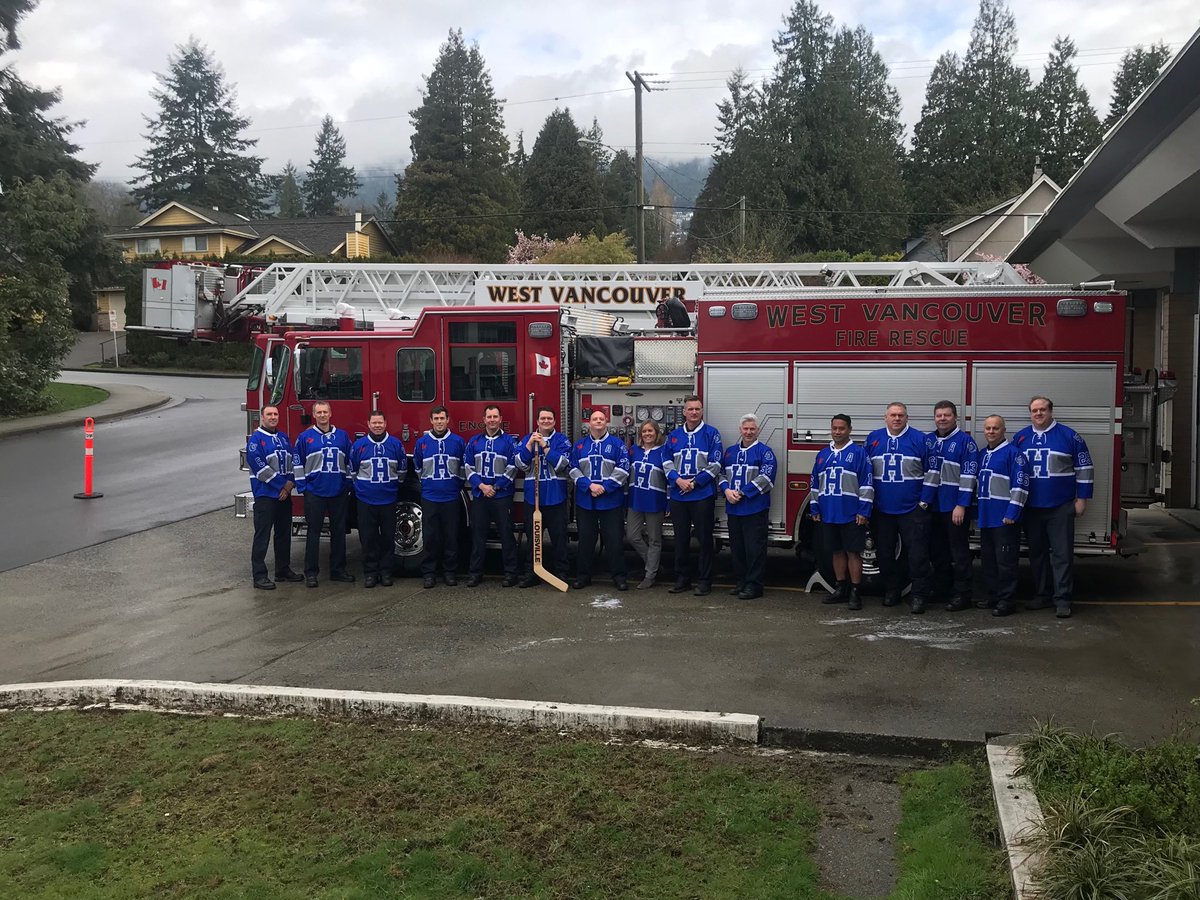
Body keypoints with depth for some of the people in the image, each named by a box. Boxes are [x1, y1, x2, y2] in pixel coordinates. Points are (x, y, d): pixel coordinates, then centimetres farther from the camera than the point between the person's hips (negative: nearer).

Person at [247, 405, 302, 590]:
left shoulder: (283, 438, 14)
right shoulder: (255, 439, -7)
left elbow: (292, 462, 13)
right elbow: (260, 467, -16)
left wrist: (290, 483, -4)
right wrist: (282, 485, -15)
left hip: (285, 495, 7)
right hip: (265, 494, -7)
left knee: (284, 534, 13)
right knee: (262, 536, -6)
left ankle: (283, 570, 23)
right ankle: (259, 576, -5)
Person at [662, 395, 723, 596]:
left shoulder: (711, 434, -1)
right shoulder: (674, 435, 11)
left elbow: (714, 465, -7)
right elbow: (667, 462, 8)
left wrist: (695, 483, -13)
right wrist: (678, 480, -9)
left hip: (703, 495, -4)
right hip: (678, 495, 4)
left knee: (704, 538, -1)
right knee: (681, 538, 9)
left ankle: (704, 581, 5)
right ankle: (682, 578, 18)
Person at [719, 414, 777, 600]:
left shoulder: (765, 452, -2)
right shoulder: (730, 451, 16)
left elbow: (765, 478, -13)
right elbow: (721, 473, 15)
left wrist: (742, 493, -15)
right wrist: (726, 490, -6)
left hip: (755, 507, -6)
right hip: (733, 508, 6)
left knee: (754, 547, -4)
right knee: (737, 547, 10)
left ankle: (754, 585, 0)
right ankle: (740, 581, 19)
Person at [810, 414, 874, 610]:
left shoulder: (859, 453, -4)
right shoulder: (822, 454, 12)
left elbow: (867, 484, -8)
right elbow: (815, 484, 17)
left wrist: (864, 511, -13)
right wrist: (814, 508, 13)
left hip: (851, 514, -5)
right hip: (828, 513, 5)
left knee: (853, 552, -1)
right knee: (836, 551, 12)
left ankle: (855, 593, 3)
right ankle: (841, 590, 21)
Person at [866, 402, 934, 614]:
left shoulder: (919, 439, -1)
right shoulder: (873, 439, 6)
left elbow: (930, 473, 1)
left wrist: (924, 501, -4)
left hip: (912, 509, -3)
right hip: (882, 509, 3)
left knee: (917, 554, -4)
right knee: (885, 554, 11)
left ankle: (919, 595, 3)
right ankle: (891, 591, 24)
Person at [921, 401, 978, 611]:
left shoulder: (965, 441, -7)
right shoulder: (928, 441, 11)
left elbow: (968, 475, -13)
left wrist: (961, 505, -18)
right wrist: (923, 500, 6)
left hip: (955, 507, -6)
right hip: (934, 506, 6)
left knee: (959, 551, -2)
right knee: (936, 550, 13)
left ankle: (962, 594, 2)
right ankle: (940, 589, 24)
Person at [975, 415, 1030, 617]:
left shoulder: (1014, 453, -9)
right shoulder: (981, 454, 14)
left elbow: (1020, 486, -14)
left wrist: (1012, 513, -19)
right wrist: (976, 511, 17)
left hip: (1005, 518, -8)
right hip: (985, 517, 8)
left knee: (1005, 561, -4)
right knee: (988, 559, 13)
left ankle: (1006, 600, 2)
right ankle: (992, 596, 23)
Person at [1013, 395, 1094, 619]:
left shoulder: (1068, 436, -3)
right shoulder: (1020, 438, 7)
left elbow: (1084, 468, -1)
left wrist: (1082, 498, -4)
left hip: (1061, 508, -4)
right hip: (1031, 507, 4)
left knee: (1062, 553, -3)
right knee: (1036, 553, 11)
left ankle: (1062, 599, 0)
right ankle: (1041, 595, 21)